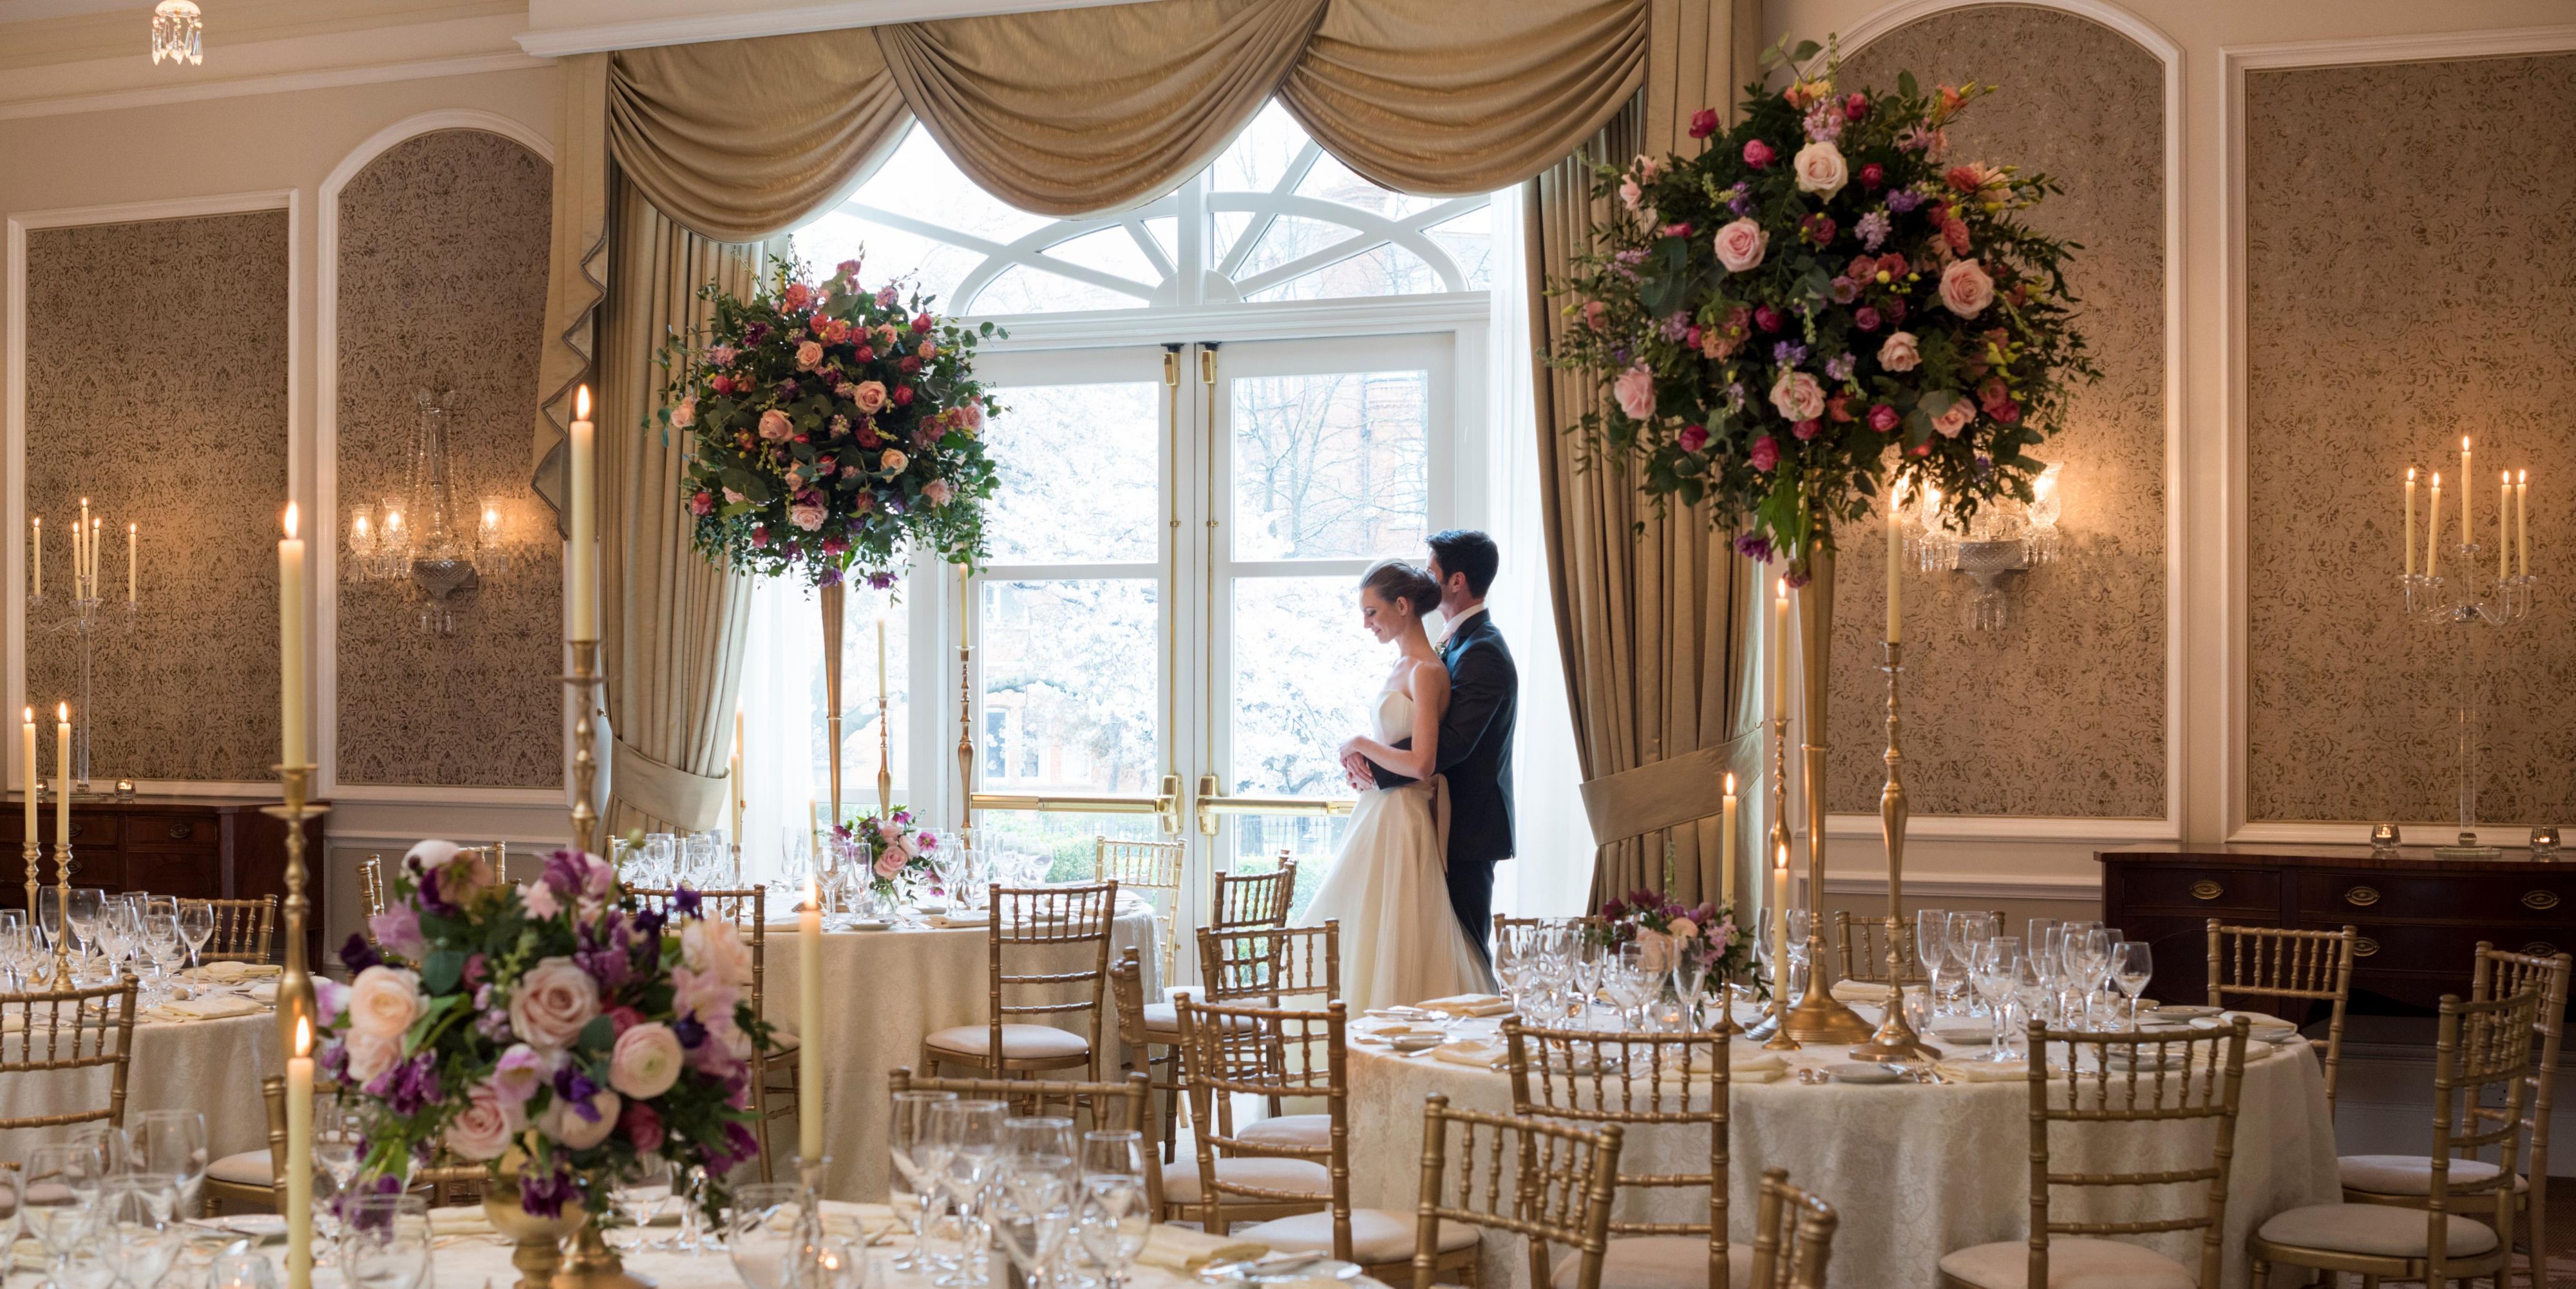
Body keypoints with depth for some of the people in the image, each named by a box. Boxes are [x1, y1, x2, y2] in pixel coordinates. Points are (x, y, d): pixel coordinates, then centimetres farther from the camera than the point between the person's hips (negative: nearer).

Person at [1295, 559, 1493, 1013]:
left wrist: (1360, 745, -10)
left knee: (1387, 937, -7)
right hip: (1377, 814, 10)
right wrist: (1362, 761, 3)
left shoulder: (1426, 672, -15)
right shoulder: (1400, 665, 13)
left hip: (1402, 819, -10)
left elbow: (1421, 763, -23)